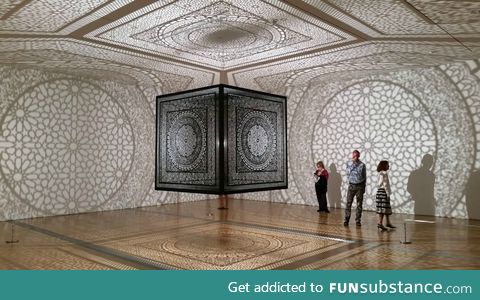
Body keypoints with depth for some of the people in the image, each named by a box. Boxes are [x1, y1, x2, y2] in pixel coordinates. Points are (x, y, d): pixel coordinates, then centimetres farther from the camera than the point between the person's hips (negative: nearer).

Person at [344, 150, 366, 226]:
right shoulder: (349, 163, 3)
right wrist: (354, 162, -10)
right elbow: (348, 172, -10)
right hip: (351, 185, 1)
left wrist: (364, 187, 1)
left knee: (359, 204, 4)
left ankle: (358, 221, 11)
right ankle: (346, 219, 4)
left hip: (360, 186, -1)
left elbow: (364, 176, 3)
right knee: (348, 203, -2)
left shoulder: (362, 165, -3)